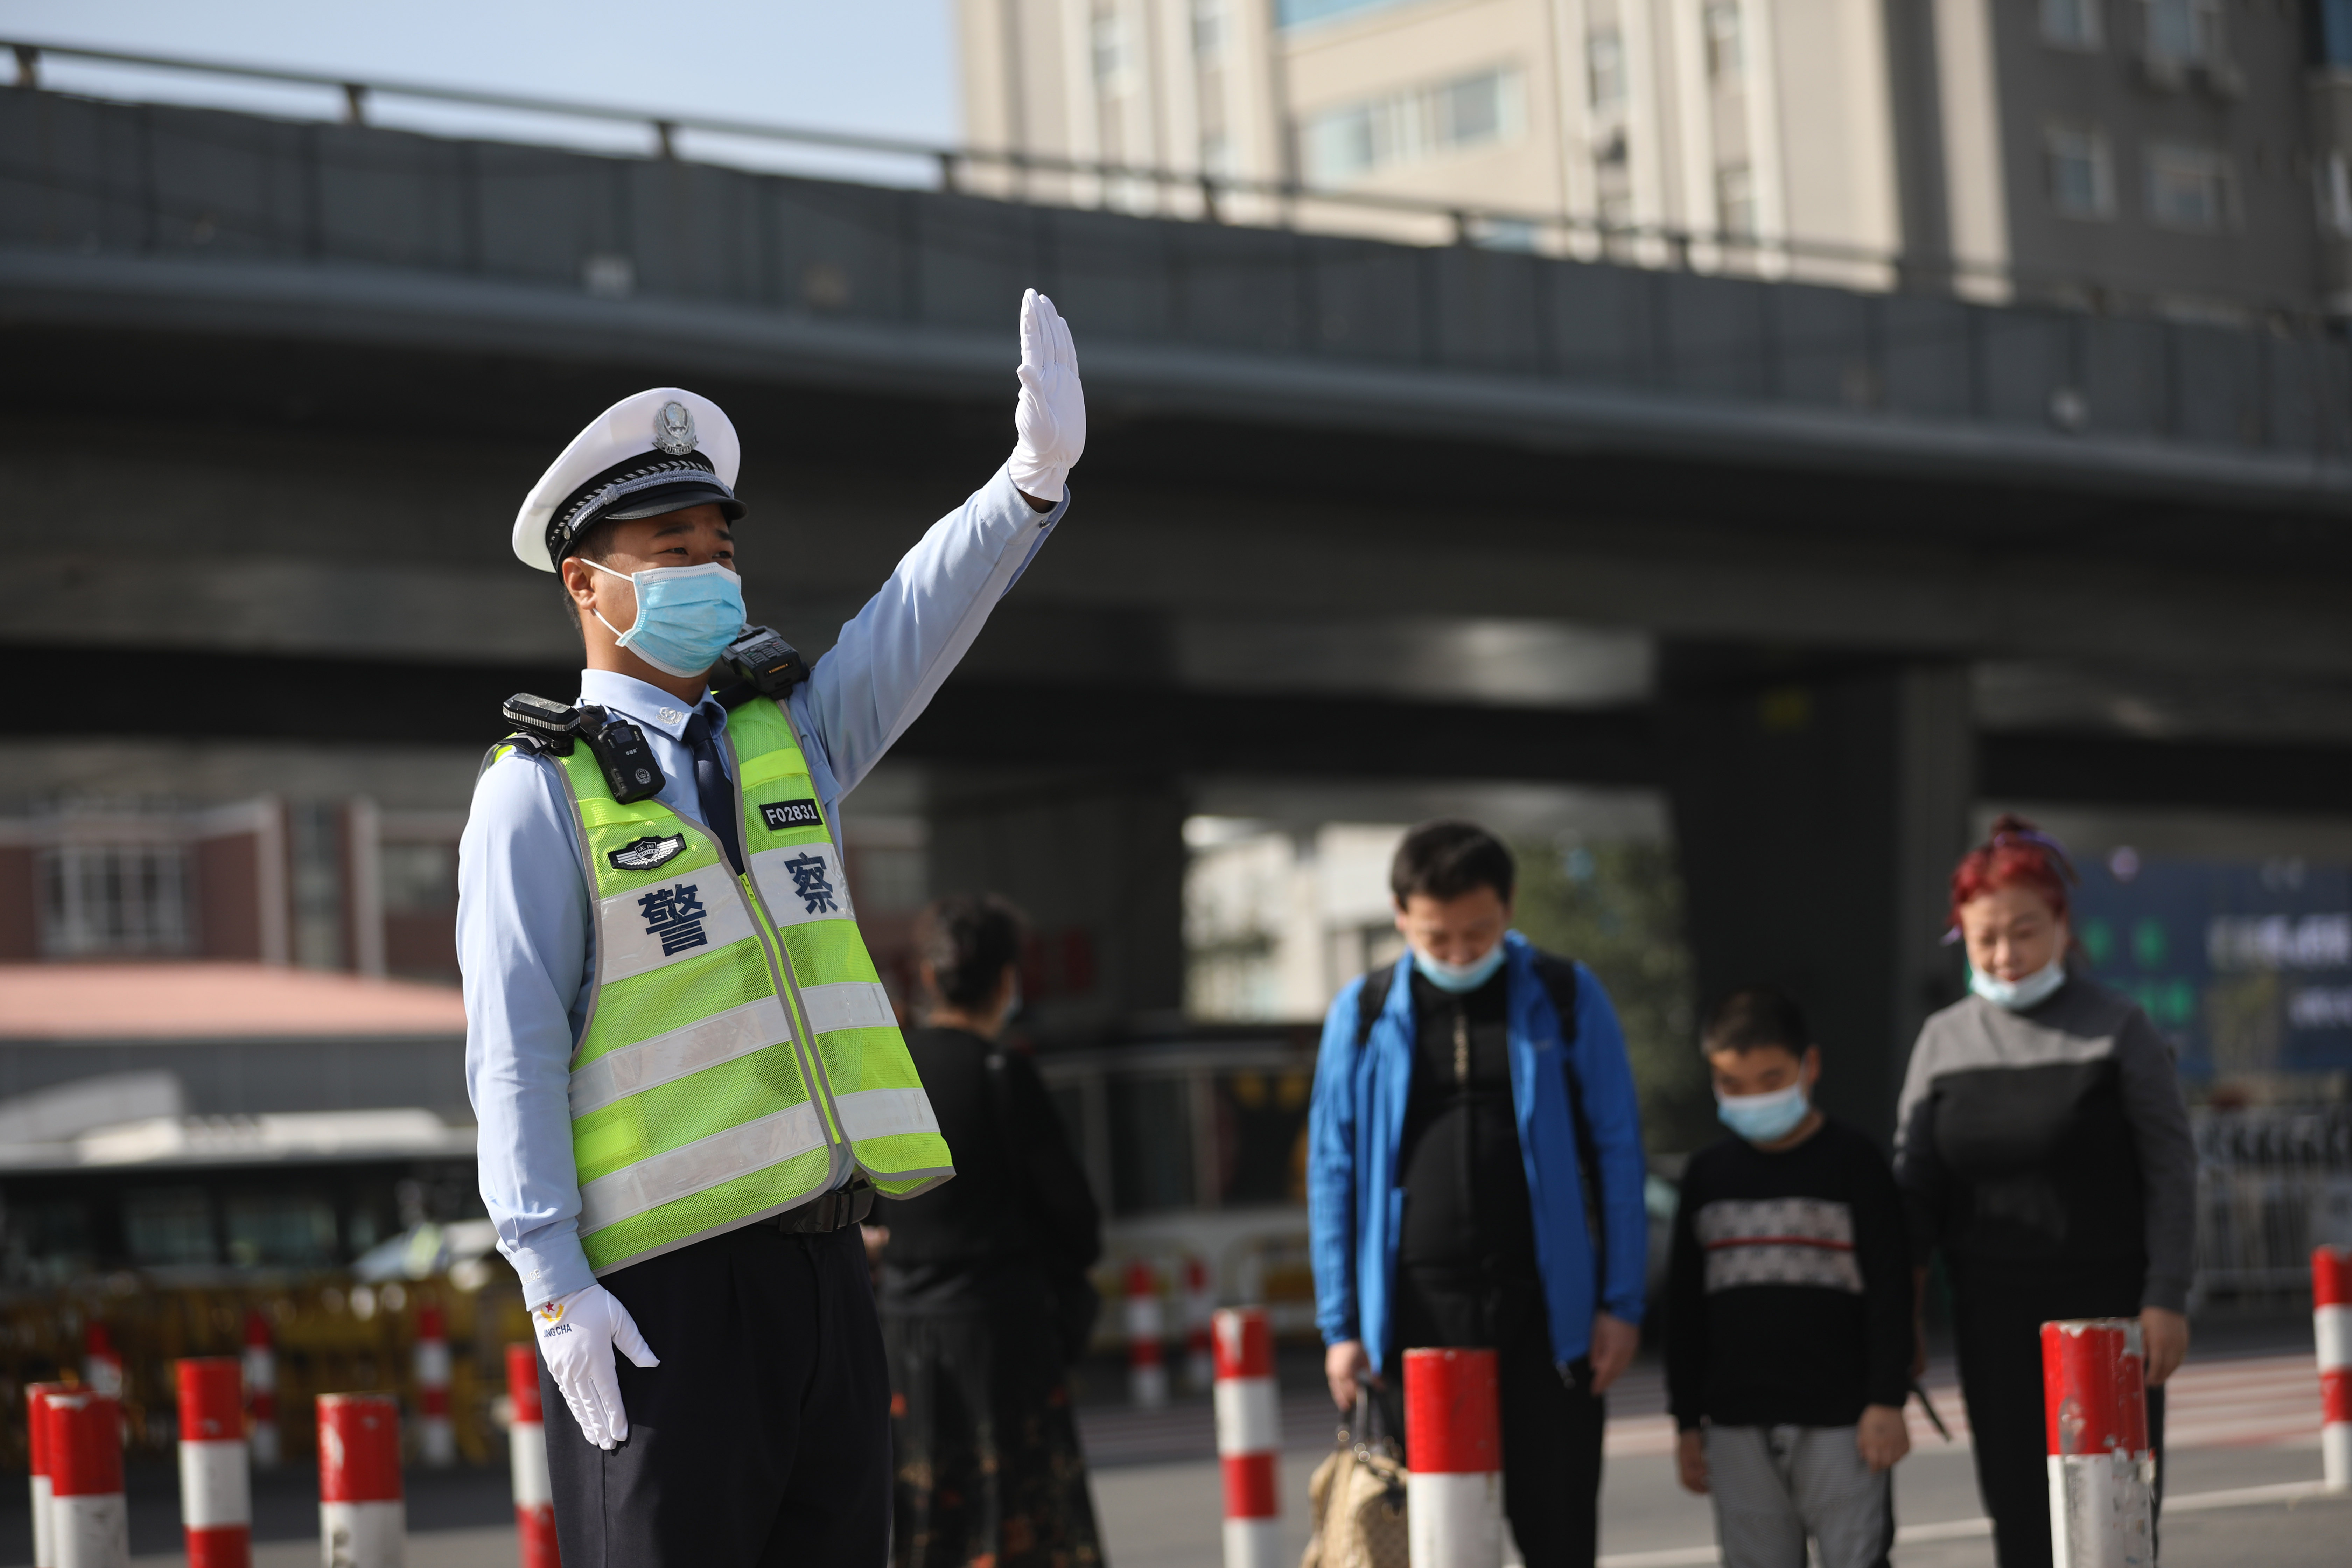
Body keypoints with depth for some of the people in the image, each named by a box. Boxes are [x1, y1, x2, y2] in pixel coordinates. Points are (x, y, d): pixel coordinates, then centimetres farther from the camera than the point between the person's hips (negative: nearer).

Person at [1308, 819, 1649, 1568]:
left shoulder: (1566, 998, 4)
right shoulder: (1364, 1014, 6)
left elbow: (1617, 1155, 5)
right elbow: (1333, 1172, 8)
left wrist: (1621, 1303, 0)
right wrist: (1340, 1324, 3)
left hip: (1546, 1308, -1)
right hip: (1416, 1309, 1)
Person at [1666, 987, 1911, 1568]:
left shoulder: (1853, 1162, -2)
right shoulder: (1708, 1175, 10)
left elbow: (1891, 1291, -4)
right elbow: (1686, 1306, 13)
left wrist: (1887, 1401, -10)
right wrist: (1687, 1422, 11)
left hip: (1840, 1417, -4)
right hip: (1738, 1423, 4)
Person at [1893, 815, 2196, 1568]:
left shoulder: (2117, 1031, -3)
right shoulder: (1945, 1040, 6)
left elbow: (2172, 1172, -3)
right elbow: (1913, 1187, 9)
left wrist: (2166, 1299, -10)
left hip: (2107, 1309, -3)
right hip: (1994, 1318, 3)